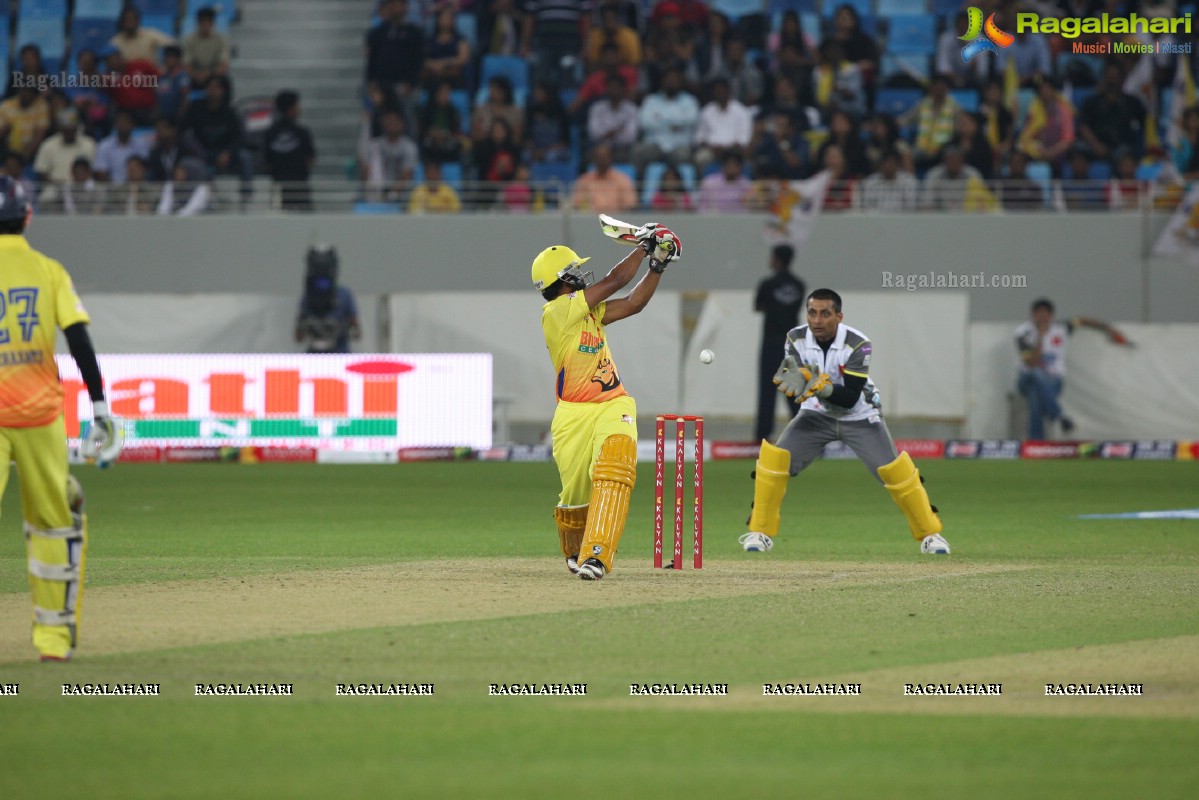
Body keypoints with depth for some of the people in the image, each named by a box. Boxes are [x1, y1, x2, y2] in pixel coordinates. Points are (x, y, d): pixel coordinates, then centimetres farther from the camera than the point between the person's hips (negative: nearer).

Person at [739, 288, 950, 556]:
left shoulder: (857, 344, -26)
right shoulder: (796, 339, -16)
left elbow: (850, 398, -28)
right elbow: (794, 390, -21)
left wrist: (823, 386, -45)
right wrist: (798, 380, -45)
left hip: (859, 417, -2)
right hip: (816, 415, 2)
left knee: (894, 471, -12)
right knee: (774, 460, -15)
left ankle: (930, 533, 8)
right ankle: (760, 533, 0)